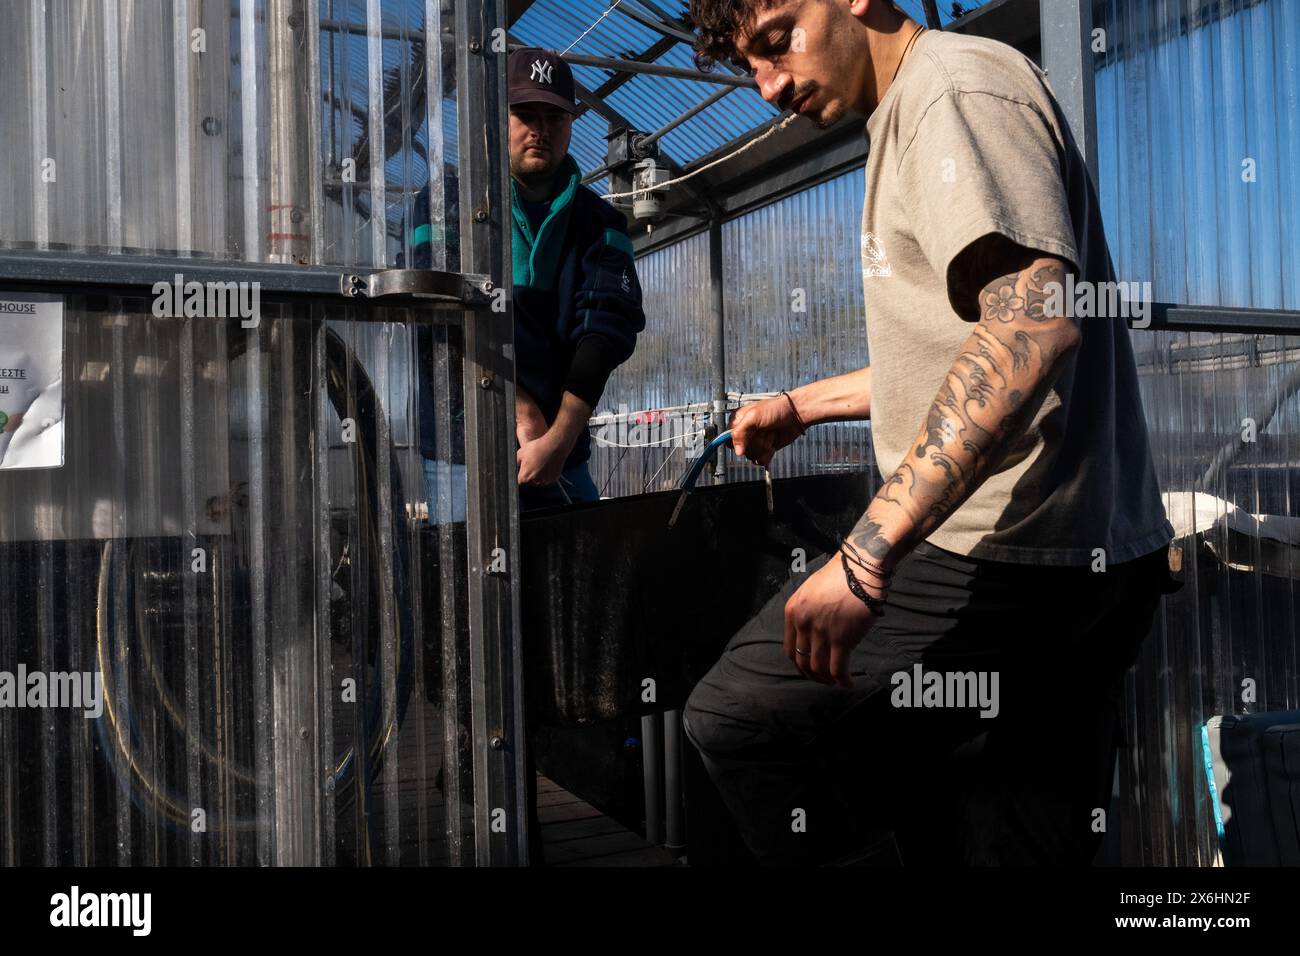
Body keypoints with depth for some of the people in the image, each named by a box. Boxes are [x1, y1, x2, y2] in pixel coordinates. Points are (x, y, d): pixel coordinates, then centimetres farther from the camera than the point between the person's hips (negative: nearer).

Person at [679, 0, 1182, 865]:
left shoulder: (958, 84, -9)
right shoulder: (910, 120, 23)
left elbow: (1035, 322, -26)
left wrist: (867, 554, -30)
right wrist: (803, 405, 30)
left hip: (1008, 557, -10)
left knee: (733, 722, -6)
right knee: (1028, 840, 15)